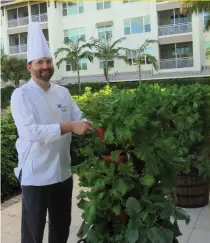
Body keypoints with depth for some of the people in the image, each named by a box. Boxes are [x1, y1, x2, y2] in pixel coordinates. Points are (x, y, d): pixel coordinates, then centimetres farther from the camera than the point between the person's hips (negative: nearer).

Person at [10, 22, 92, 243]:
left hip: (63, 171, 6)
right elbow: (30, 132, -24)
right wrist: (69, 127, -30)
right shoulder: (21, 95, -11)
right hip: (35, 175, -6)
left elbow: (79, 119, 7)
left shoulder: (62, 92, 8)